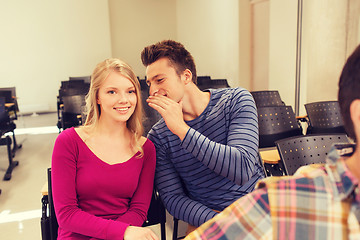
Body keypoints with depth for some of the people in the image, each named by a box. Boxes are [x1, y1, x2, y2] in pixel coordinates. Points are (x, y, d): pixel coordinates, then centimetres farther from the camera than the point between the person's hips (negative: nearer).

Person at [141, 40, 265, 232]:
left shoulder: (236, 100, -7)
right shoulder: (158, 137, -4)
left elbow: (242, 170, -19)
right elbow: (172, 198, -4)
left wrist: (182, 129, -23)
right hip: (206, 217, 1)